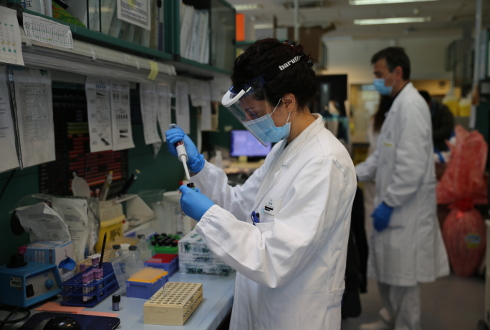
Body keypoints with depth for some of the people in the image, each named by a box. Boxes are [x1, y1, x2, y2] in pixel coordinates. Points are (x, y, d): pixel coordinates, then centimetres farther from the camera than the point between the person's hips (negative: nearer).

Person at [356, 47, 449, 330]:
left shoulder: (411, 106, -17)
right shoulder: (400, 105, 14)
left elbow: (411, 165, -24)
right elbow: (383, 157, 18)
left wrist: (389, 203, -20)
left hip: (406, 208, -10)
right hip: (394, 203, 10)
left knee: (402, 274, 3)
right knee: (385, 269, 20)